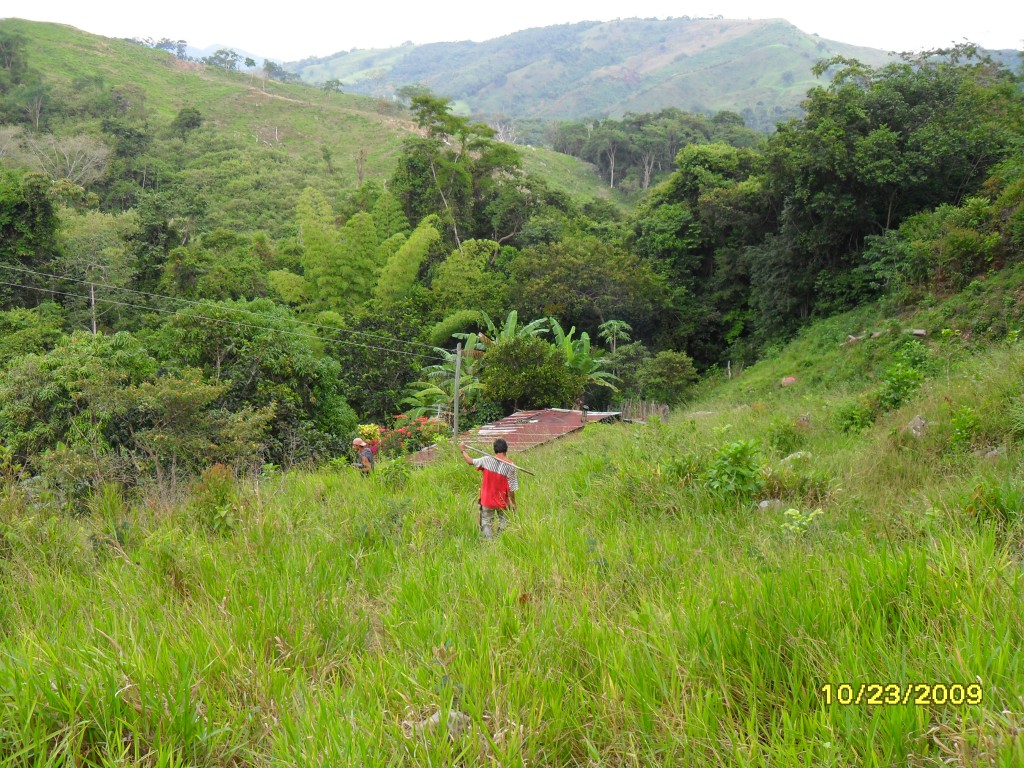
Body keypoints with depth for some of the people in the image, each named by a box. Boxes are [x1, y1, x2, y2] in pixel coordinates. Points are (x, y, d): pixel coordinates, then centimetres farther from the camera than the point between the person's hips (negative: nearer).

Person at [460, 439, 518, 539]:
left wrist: (463, 450, 21)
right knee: (503, 522, 16)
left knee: (486, 523, 13)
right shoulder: (510, 466, -15)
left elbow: (470, 461, 5)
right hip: (502, 502, -1)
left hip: (487, 500, 1)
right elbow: (511, 488, -13)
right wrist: (513, 502, 1)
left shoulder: (487, 460, -12)